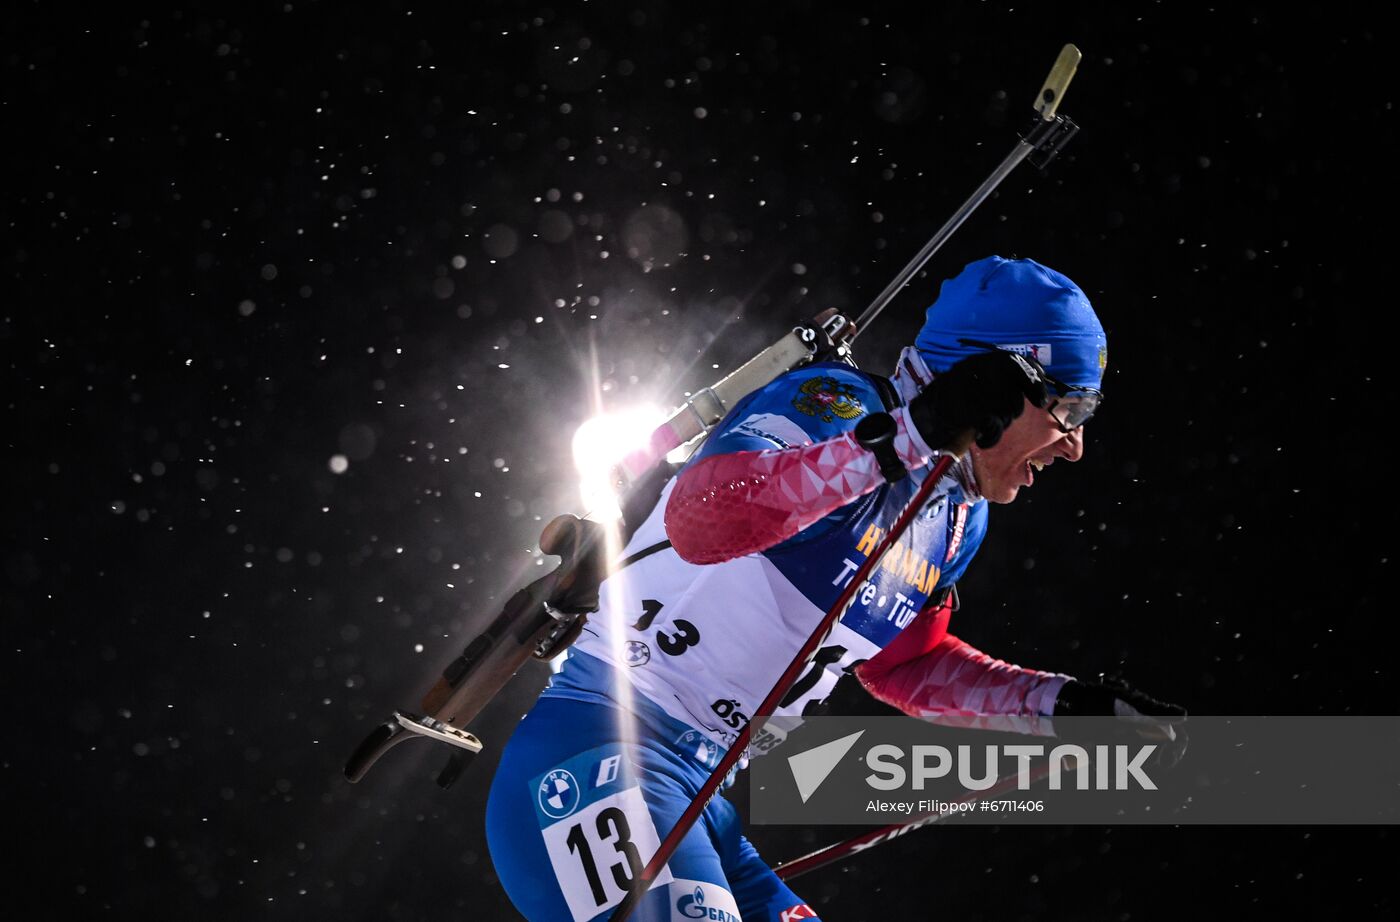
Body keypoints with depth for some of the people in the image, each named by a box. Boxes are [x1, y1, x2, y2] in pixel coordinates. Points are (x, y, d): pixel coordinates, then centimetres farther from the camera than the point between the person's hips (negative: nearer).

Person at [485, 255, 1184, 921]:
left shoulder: (956, 520, 15)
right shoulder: (837, 405, -12)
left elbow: (905, 665, 33)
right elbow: (699, 519, -31)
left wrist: (1062, 703, 24)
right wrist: (907, 437, -35)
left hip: (699, 800, 10)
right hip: (597, 751, -10)